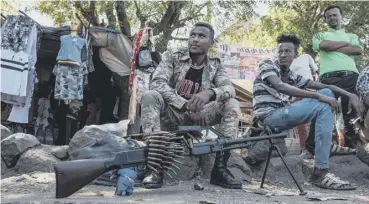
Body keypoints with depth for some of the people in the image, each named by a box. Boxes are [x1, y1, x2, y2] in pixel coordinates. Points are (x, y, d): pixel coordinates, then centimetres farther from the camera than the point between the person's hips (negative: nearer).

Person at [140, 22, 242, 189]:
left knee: (232, 104, -19)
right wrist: (187, 106, -29)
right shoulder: (172, 57, -5)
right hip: (173, 112, -2)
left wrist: (209, 92, -39)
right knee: (150, 96, -31)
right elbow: (156, 83, -20)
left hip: (198, 115, 2)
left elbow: (230, 89, -14)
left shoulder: (215, 66, 2)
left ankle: (220, 168, -18)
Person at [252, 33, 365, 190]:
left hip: (282, 115, 7)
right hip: (269, 117, -7)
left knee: (327, 93, 3)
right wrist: (319, 96, -25)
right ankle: (320, 172, -27)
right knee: (324, 107, -21)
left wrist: (351, 95, -5)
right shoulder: (267, 65, 0)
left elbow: (325, 86, 13)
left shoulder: (292, 77, 19)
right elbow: (280, 87, -21)